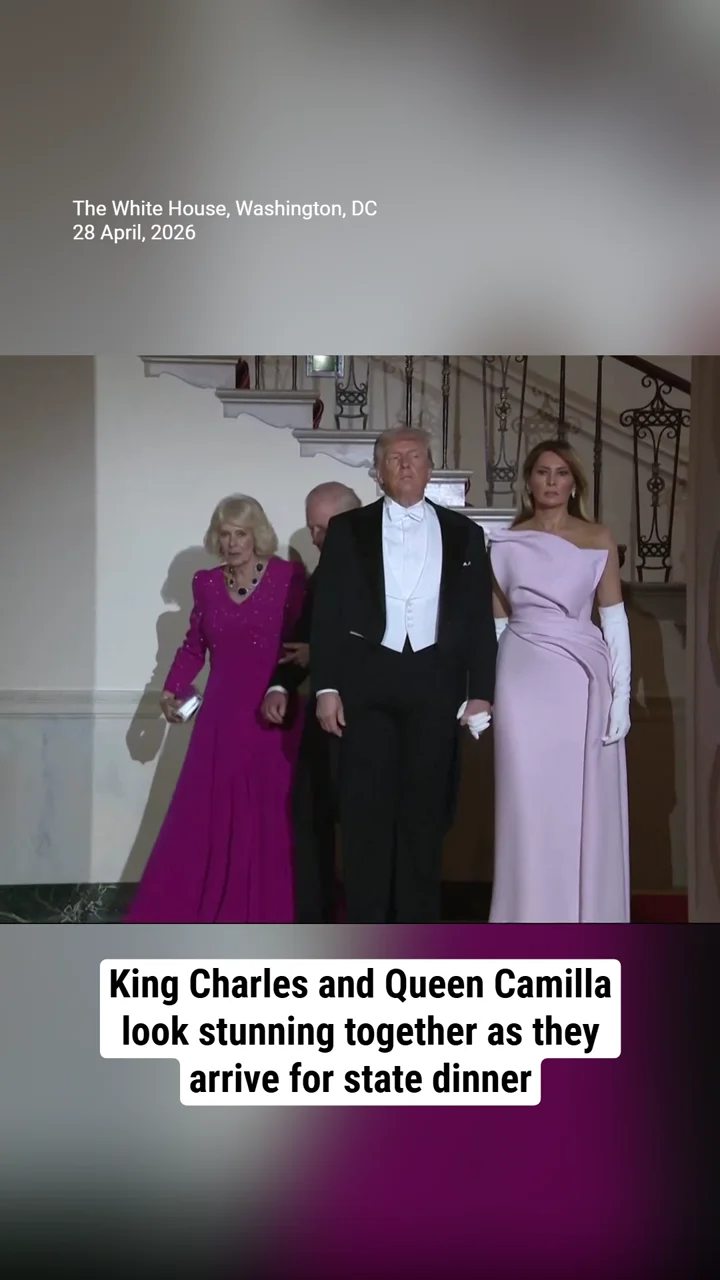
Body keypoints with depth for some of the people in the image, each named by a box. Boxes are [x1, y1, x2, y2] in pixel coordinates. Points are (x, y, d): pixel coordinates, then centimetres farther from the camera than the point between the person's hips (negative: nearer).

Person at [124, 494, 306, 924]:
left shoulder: (289, 578, -5)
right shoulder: (206, 583, 7)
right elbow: (194, 646, 16)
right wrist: (173, 689, 3)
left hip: (275, 715, -3)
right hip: (222, 715, 3)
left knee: (272, 816, 3)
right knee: (205, 815, 4)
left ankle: (268, 917, 14)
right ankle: (184, 913, 14)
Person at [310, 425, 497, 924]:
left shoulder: (463, 533, 11)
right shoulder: (347, 529, 9)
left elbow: (480, 617, 9)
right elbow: (327, 613, 4)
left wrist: (480, 691, 1)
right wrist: (326, 686, -4)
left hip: (435, 685, 1)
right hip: (366, 682, -1)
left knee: (426, 810, 5)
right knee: (366, 811, 1)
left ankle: (417, 930, 14)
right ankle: (366, 930, 11)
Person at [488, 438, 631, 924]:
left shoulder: (599, 539, 4)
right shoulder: (506, 544, 5)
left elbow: (615, 620, 2)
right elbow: (494, 623, 8)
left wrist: (621, 695, -5)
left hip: (583, 681, 0)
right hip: (525, 682, 0)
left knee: (587, 809, 4)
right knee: (530, 806, 3)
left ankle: (587, 926, 17)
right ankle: (532, 923, 15)